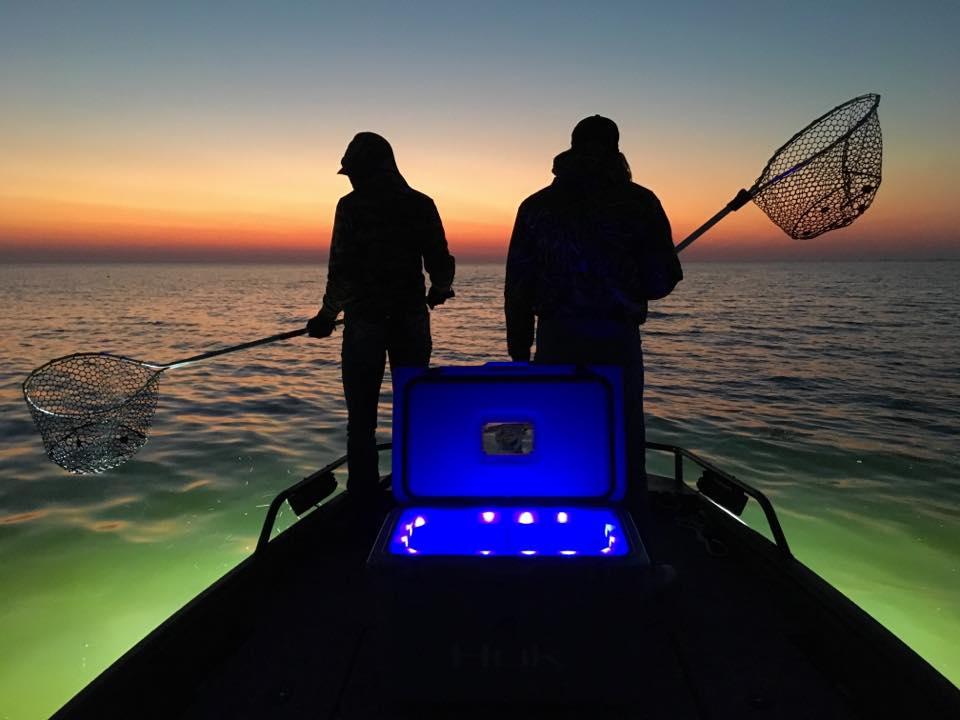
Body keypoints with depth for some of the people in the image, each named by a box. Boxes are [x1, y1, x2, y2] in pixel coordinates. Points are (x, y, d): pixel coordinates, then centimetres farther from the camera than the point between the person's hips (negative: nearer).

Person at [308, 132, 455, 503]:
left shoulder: (351, 205, -6)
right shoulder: (422, 205, 3)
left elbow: (341, 269, -12)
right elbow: (441, 264, 3)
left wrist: (328, 314, 1)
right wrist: (439, 291, 23)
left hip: (364, 321, -3)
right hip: (412, 320, 3)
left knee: (362, 414, 8)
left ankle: (363, 494, 13)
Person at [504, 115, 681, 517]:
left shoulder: (536, 205, 8)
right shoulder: (639, 202, 2)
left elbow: (516, 287, 6)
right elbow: (662, 280, 0)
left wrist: (519, 350, 11)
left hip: (556, 340, 2)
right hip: (618, 340, -1)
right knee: (625, 444, 8)